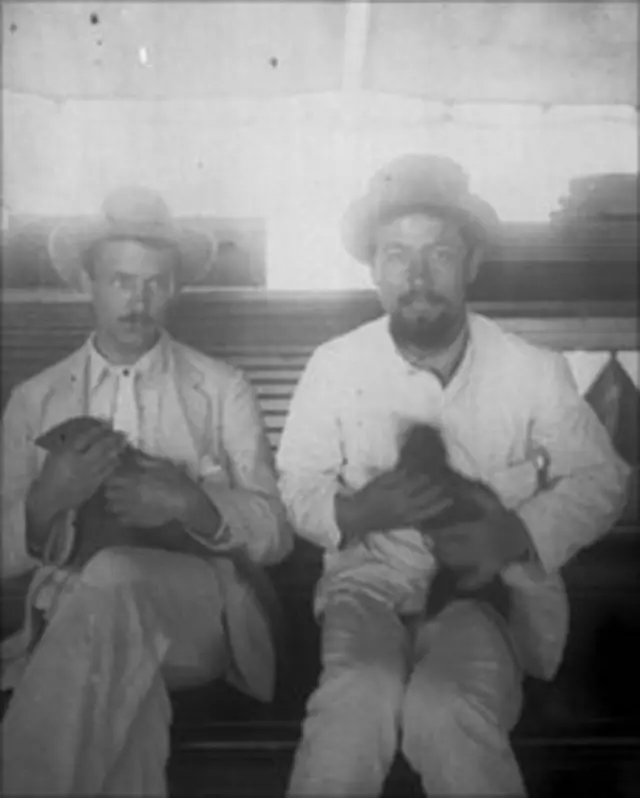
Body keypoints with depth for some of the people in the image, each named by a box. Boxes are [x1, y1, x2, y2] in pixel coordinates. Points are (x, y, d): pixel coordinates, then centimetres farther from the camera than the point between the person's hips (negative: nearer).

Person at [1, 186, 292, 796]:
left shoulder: (223, 390, 9)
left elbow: (276, 531, 4)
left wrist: (192, 504, -17)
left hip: (201, 611, 0)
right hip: (68, 620, 0)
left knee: (114, 577, -34)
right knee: (123, 676, -37)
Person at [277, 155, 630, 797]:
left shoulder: (535, 370, -1)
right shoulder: (334, 365, 0)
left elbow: (600, 479, 7)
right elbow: (297, 485, 7)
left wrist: (518, 533, -12)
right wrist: (353, 512, -16)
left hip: (492, 584, 0)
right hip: (372, 580, 1)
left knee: (446, 713, -31)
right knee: (357, 700, -32)